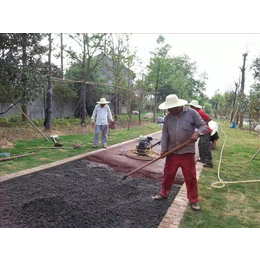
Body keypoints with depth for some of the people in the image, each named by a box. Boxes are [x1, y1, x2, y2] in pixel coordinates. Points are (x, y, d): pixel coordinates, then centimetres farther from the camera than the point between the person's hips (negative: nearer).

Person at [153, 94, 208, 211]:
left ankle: (194, 200, 22)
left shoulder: (191, 113, -7)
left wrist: (197, 133, -24)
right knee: (168, 174, 14)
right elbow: (165, 134, 3)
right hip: (172, 152, 3)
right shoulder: (168, 117, 2)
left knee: (191, 177, 5)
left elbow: (203, 125, -3)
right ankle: (164, 193, 35)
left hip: (188, 151, -3)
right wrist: (163, 149, -3)